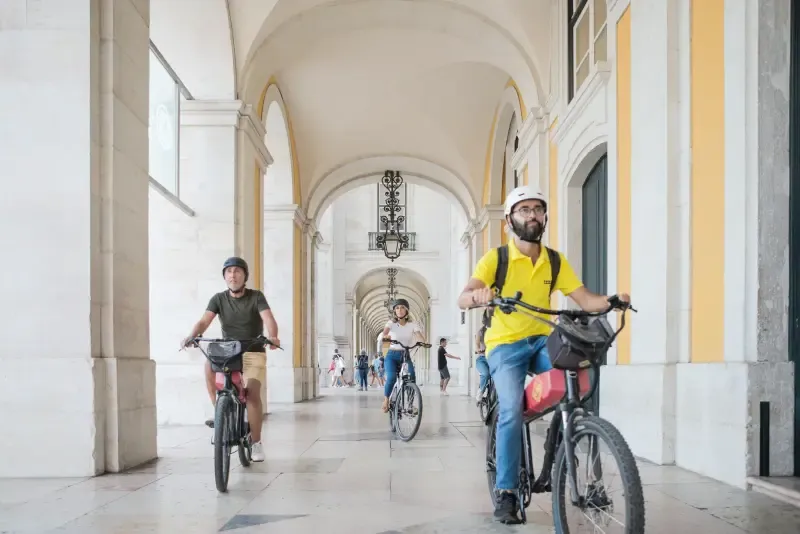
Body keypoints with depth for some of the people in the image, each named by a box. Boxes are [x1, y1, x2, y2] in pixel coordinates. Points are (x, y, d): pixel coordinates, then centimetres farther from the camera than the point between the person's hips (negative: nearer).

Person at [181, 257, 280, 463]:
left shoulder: (256, 297, -5)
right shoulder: (219, 299, 1)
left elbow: (269, 319, -20)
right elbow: (203, 322, -13)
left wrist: (272, 337, -43)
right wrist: (191, 336, -35)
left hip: (253, 353, -2)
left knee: (252, 392, -21)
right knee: (209, 362, -31)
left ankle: (256, 442, -9)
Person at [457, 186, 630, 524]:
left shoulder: (556, 262, 2)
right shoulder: (496, 258, -9)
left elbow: (586, 300, -4)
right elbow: (462, 300, -22)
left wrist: (612, 301, -25)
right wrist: (478, 295, -45)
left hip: (542, 341, 3)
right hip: (505, 344, -3)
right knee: (512, 411, -25)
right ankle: (505, 493, -11)